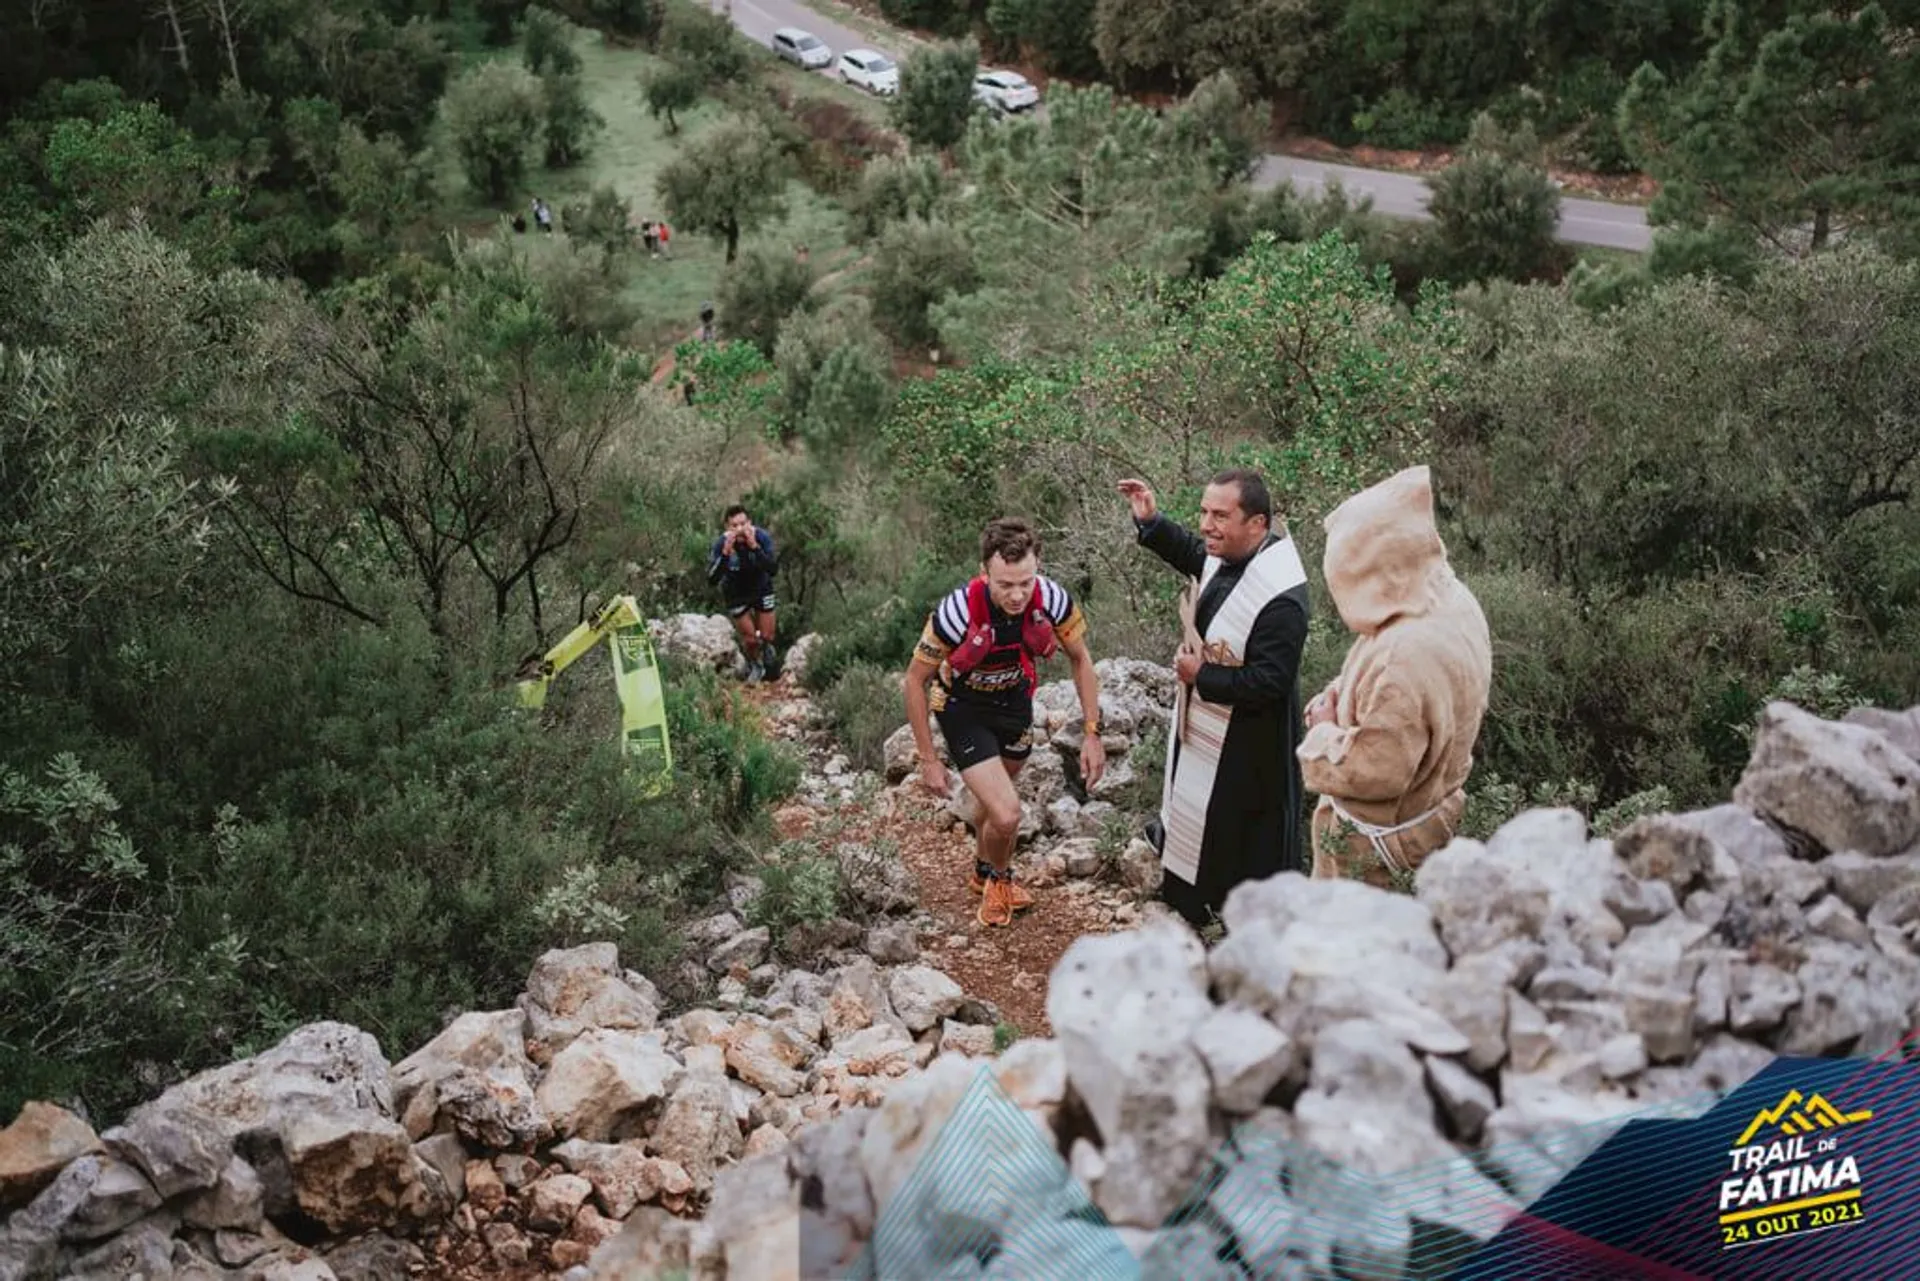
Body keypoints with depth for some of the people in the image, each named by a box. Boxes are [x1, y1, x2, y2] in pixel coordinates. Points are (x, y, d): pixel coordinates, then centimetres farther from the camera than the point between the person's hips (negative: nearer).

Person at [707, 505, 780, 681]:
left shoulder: (762, 537, -28)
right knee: (750, 639, 2)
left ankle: (768, 654, 41)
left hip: (761, 589, 1)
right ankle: (753, 665, 36)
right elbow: (712, 579, -35)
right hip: (736, 593, -1)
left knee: (767, 637, 5)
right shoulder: (721, 543, -29)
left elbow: (773, 569, -37)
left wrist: (754, 547, -49)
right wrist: (725, 552, -48)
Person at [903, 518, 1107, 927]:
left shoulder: (1052, 599, -27)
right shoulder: (957, 612, -36)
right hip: (963, 707, -4)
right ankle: (997, 877, 18)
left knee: (997, 795, 25)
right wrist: (928, 760, -16)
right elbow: (915, 680, -20)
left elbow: (1081, 660, -7)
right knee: (1007, 814, -16)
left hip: (1014, 699, 4)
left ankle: (984, 872, 54)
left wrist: (1091, 734, -10)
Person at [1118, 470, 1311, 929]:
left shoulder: (1281, 598, -35)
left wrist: (1201, 676, -22)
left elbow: (1268, 682, -32)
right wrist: (1150, 522, -2)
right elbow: (1191, 553, 14)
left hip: (1247, 740, -9)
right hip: (1204, 719, 9)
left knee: (1251, 831, 11)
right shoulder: (1229, 553, -9)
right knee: (1198, 797, 31)